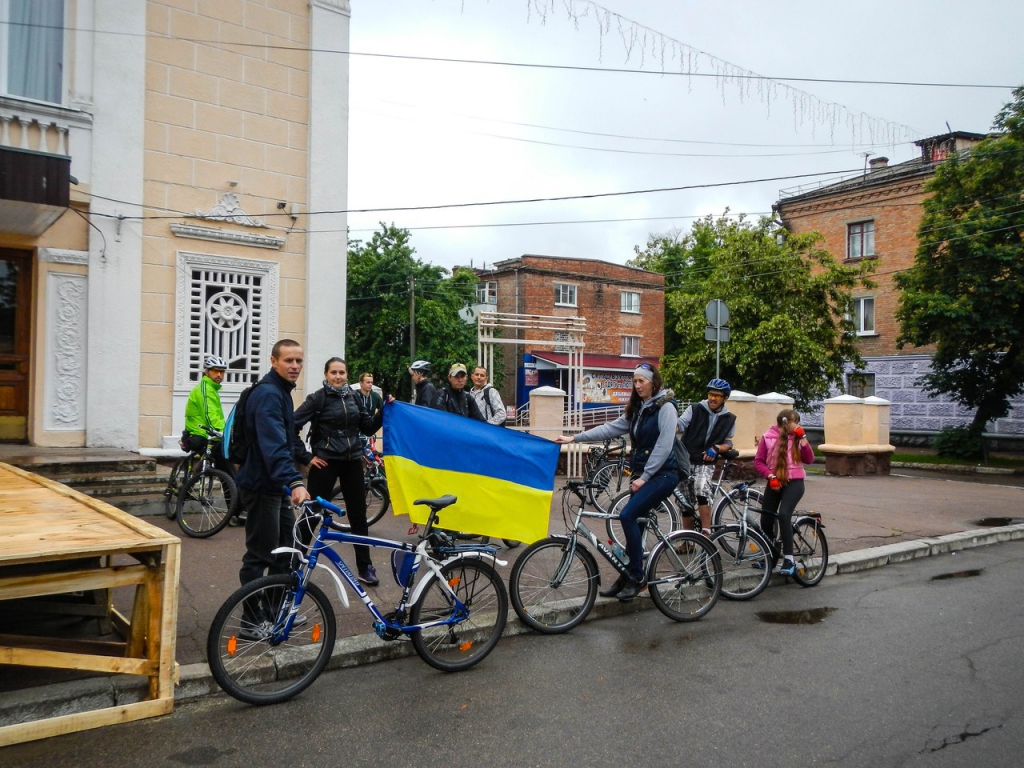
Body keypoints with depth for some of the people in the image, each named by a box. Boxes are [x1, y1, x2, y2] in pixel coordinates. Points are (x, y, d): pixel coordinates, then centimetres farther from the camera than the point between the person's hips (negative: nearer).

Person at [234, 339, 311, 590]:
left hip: (276, 485, 10)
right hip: (261, 486, -10)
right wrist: (295, 482, -46)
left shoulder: (281, 391, 12)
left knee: (288, 548, 17)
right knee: (260, 554, -2)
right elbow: (274, 445, -36)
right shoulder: (267, 394, -21)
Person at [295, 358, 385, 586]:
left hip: (352, 462, 4)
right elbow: (292, 426, -11)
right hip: (326, 462, -4)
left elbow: (368, 428, 9)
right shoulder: (317, 398, -7)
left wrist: (384, 409, -4)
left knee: (358, 515, 10)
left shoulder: (355, 397, 7)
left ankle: (365, 567, 20)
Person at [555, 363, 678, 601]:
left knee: (628, 515, -19)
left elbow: (664, 446, -18)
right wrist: (574, 438, -2)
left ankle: (637, 577, -10)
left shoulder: (665, 407, -11)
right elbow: (610, 429, 6)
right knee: (634, 522, 7)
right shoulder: (637, 410, 13)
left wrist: (644, 477, -19)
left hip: (661, 475, -8)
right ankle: (626, 578, 16)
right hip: (641, 475, 8)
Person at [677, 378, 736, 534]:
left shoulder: (729, 419, 4)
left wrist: (716, 448, -12)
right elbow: (679, 425, -15)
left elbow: (728, 443, 9)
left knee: (702, 492, -26)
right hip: (686, 460, 1)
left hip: (706, 463, 0)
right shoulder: (695, 409, -3)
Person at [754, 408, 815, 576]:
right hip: (774, 483, 1)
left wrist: (803, 439, -9)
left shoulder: (797, 438, 5)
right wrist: (770, 476, -13)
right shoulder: (767, 437, 0)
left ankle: (788, 559, -20)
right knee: (766, 521, 3)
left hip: (794, 482, -1)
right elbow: (758, 461, 0)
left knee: (784, 514, -24)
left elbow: (809, 460, -2)